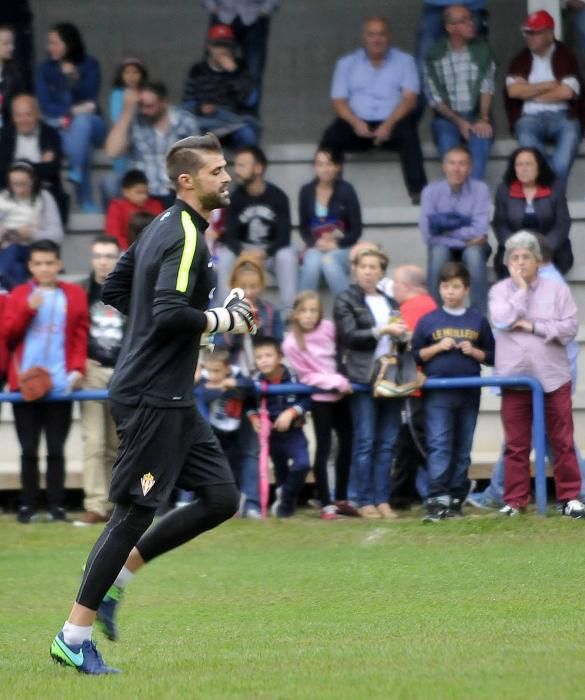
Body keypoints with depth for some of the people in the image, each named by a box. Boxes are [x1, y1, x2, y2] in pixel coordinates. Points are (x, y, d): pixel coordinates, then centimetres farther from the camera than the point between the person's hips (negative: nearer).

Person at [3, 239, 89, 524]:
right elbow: (7, 334, 2)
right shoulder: (18, 295, 8)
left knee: (56, 449, 2)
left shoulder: (75, 295, 6)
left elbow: (81, 335, 5)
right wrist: (28, 309, -11)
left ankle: (57, 507, 5)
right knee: (29, 450, 2)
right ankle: (28, 506, 6)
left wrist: (78, 367, -7)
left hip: (61, 385, -1)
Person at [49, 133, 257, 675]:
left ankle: (112, 579, 13)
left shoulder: (162, 229, 14)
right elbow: (170, 313, -28)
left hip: (169, 398, 10)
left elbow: (114, 290, 22)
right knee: (135, 511, -5)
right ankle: (74, 636, 2)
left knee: (220, 497, 8)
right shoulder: (185, 238, -16)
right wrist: (225, 319, -14)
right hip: (151, 397, -10)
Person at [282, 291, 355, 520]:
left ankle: (341, 499, 21)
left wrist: (345, 380, 0)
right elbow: (307, 376, -14)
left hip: (341, 394, 5)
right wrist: (336, 382, -20)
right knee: (324, 449, -5)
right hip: (320, 398, -5)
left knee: (347, 443, 10)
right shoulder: (292, 344, -13)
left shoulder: (328, 328, -1)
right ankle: (326, 504, -1)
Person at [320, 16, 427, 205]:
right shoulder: (347, 63, 13)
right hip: (358, 124, 1)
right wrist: (356, 122, -17)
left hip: (392, 122, -1)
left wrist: (388, 125, -20)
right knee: (331, 137, -29)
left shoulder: (404, 61, 9)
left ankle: (418, 193, -37)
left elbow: (409, 99, -3)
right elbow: (338, 101, 5)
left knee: (408, 134, -34)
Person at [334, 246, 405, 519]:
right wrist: (383, 330, -15)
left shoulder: (390, 303, 20)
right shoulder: (345, 301, 4)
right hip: (362, 378, -5)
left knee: (387, 443, 3)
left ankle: (382, 500, 6)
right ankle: (365, 502, -3)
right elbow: (350, 335, -8)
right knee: (365, 442, -6)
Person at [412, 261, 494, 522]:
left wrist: (474, 351, -7)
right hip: (437, 394, -2)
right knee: (438, 446, -11)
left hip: (469, 394, 2)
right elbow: (415, 355, 5)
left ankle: (456, 499, 12)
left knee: (462, 449, 6)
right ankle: (436, 500, -18)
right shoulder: (428, 321, 5)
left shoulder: (478, 322, 9)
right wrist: (438, 347, -9)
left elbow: (492, 356, 11)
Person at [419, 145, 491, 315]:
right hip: (444, 246, 0)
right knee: (438, 252, -35)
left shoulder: (480, 190, -10)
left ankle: (480, 315, -28)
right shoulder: (431, 191, -8)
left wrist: (446, 229, -16)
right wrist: (466, 234, -19)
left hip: (472, 246, 0)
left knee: (474, 254, -36)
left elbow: (480, 231, -18)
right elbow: (429, 233, -16)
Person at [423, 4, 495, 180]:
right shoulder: (435, 55, -1)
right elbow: (434, 97, -3)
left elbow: (487, 87, -3)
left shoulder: (482, 49, 3)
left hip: (476, 116, 1)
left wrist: (483, 119, -18)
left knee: (481, 138, -33)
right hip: (447, 117, -1)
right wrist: (458, 121, -15)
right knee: (448, 143, -33)